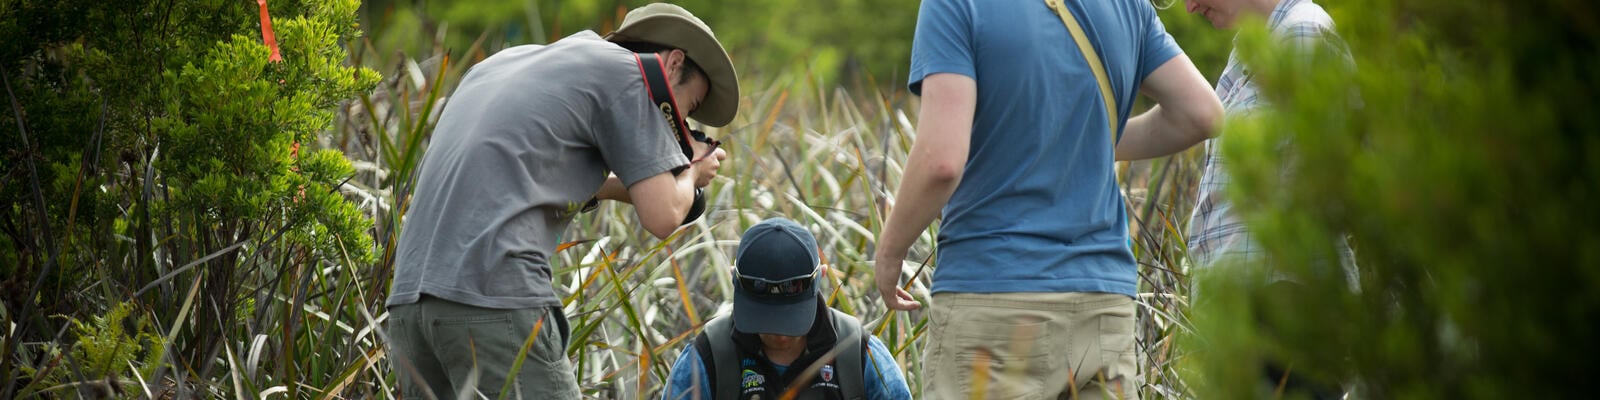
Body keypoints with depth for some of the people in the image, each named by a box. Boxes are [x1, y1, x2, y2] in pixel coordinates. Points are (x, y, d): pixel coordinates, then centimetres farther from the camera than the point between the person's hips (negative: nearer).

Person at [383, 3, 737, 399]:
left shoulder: (506, 60, 26)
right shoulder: (621, 72, 4)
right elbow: (662, 216, -1)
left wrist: (617, 185, 32)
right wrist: (691, 174, 20)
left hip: (408, 293, 8)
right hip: (495, 298, -8)